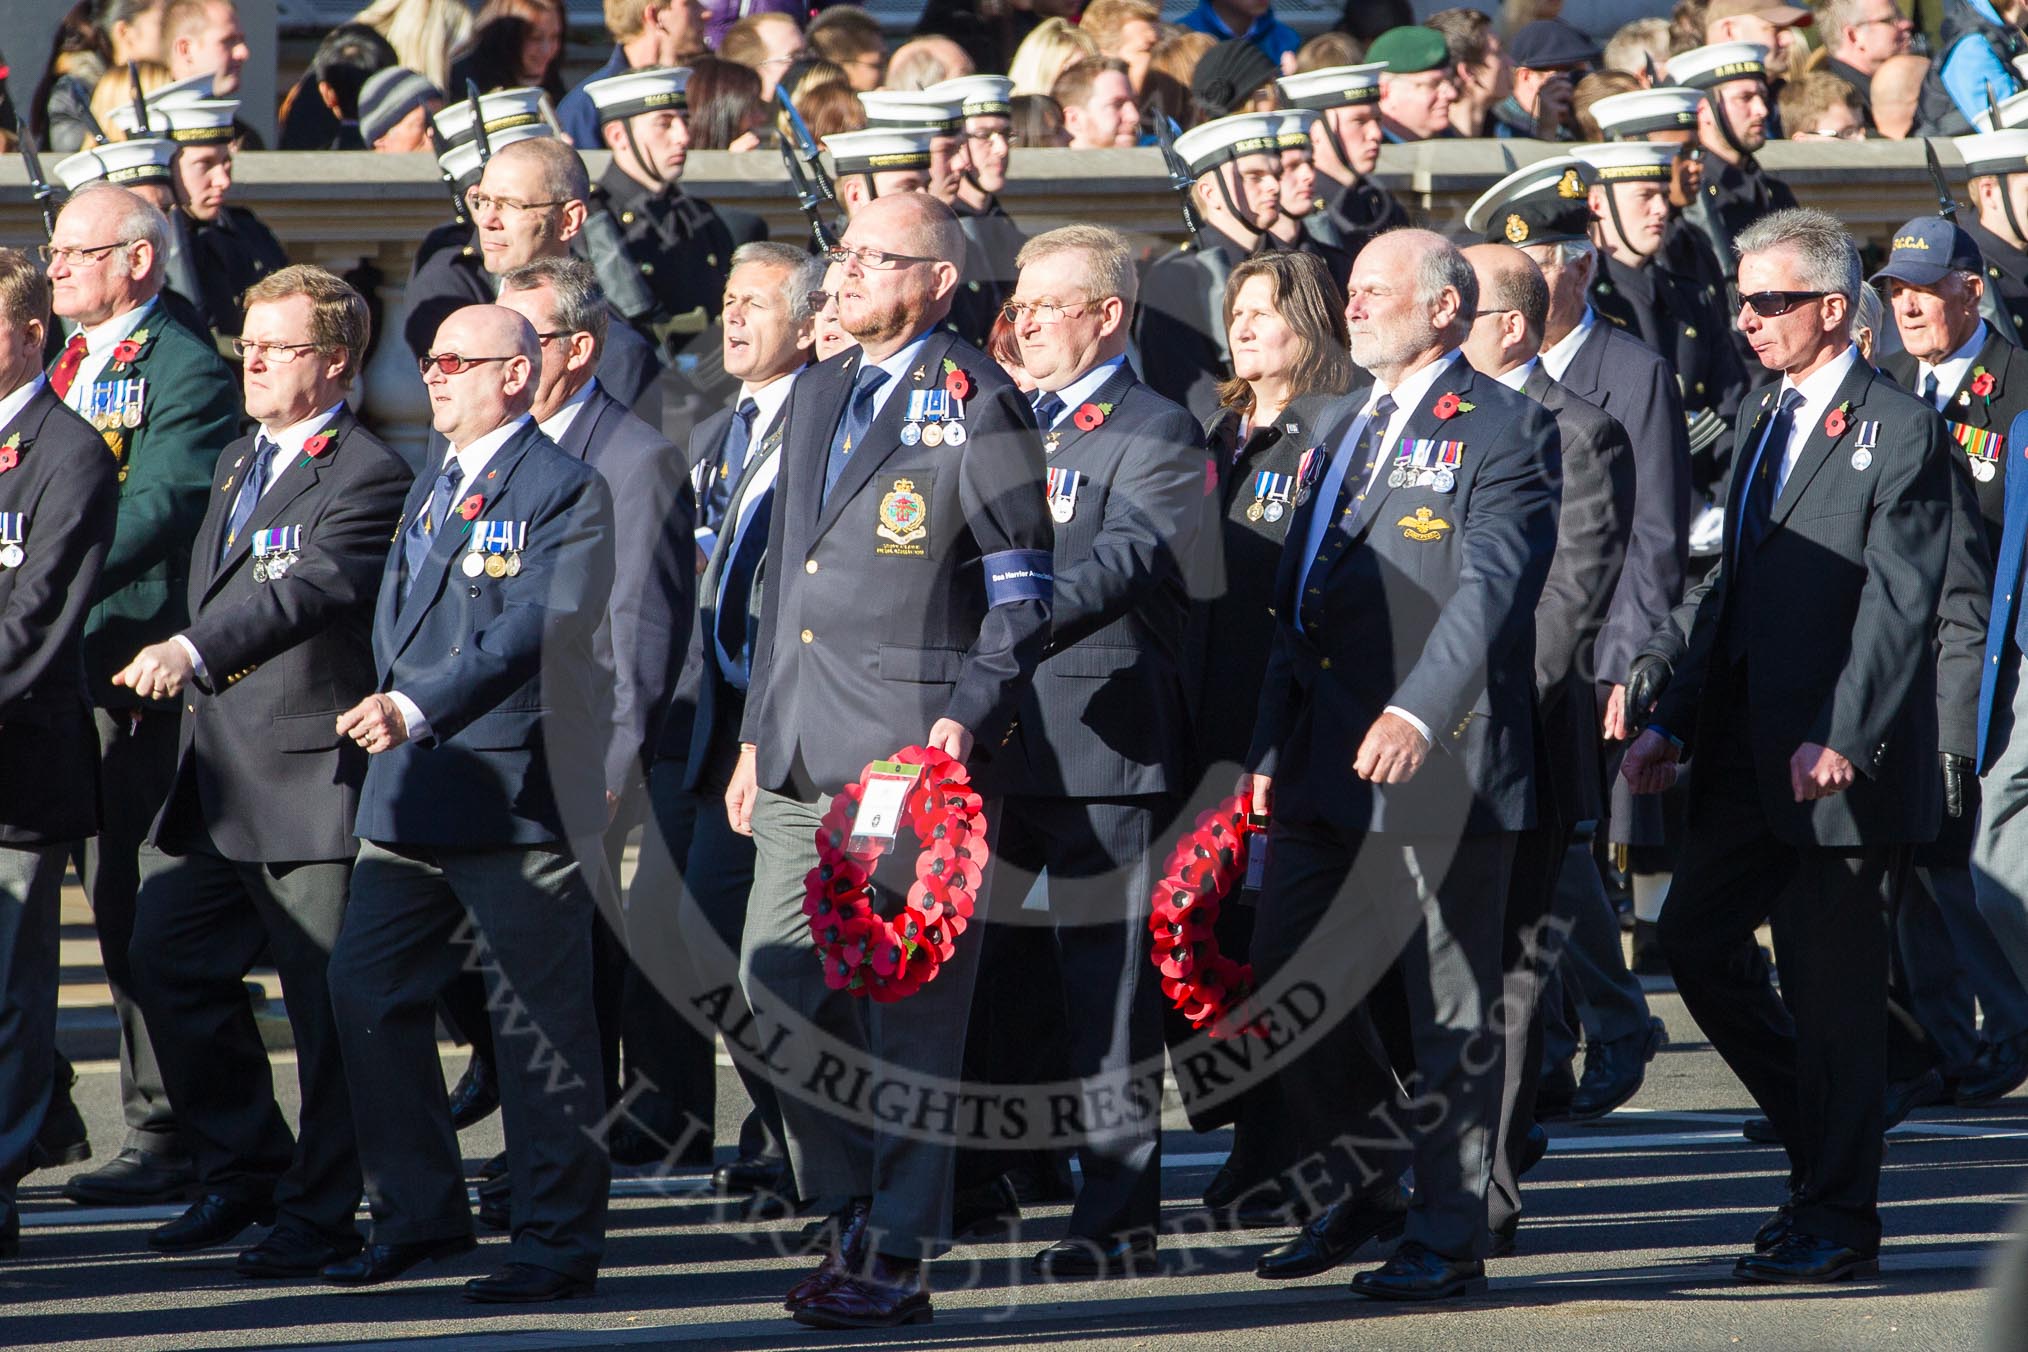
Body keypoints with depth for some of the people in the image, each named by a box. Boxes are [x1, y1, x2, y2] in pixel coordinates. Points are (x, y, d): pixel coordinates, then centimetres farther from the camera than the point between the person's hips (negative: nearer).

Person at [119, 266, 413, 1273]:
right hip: (216, 774, 9)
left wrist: (195, 653, -42)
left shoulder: (367, 478, -12)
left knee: (326, 1003, -2)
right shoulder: (237, 462, 17)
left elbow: (311, 589, -29)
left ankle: (318, 1216, 6)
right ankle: (242, 1174, 25)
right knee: (169, 965, 10)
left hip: (309, 778, -9)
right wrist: (185, 676, 18)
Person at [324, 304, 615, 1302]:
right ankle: (419, 1215, 17)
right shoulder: (431, 490, 19)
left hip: (516, 791, -9)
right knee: (366, 994, 6)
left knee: (539, 1022, -3)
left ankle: (558, 1240, 3)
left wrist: (420, 710, -30)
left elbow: (532, 629, -20)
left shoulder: (565, 490, -9)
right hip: (412, 790, 9)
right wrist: (389, 715, 7)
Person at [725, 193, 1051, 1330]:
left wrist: (971, 717, -18)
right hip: (805, 763, 8)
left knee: (907, 1010, -5)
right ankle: (856, 1216, 19)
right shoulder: (819, 395, 18)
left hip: (912, 754, -8)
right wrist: (758, 734, 21)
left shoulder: (978, 405, -5)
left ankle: (899, 1260, 0)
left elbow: (1023, 590, -7)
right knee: (778, 988, 5)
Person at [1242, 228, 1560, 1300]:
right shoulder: (1344, 429, 20)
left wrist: (1418, 710, -32)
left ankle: (1448, 1234, 6)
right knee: (1285, 991, 7)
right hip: (1323, 762, 8)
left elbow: (1492, 586, -19)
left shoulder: (1503, 429, -6)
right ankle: (1364, 1181, 26)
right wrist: (1271, 748, 16)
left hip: (1438, 761, -8)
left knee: (1449, 1009, -1)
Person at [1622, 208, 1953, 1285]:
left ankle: (1838, 1217, 6)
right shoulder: (1759, 418, 15)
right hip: (1746, 751, 8)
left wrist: (1839, 740, -23)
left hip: (1842, 762, -8)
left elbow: (1899, 603, -16)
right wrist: (1672, 720, 11)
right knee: (1697, 942, 10)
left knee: (1832, 984, -3)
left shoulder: (1898, 433, -10)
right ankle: (1821, 1145, 24)